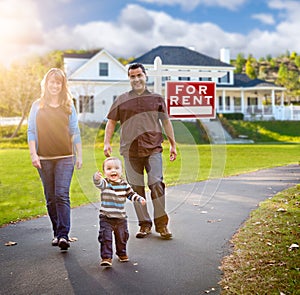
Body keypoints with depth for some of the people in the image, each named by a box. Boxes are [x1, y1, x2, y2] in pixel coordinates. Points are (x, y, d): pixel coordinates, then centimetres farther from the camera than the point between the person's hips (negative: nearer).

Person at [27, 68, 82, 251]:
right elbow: (31, 131, 6)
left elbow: (75, 132, 8)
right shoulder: (37, 105, 8)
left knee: (62, 195, -12)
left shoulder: (68, 106, 7)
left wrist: (79, 155, 5)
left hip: (65, 157, -1)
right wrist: (33, 154, -4)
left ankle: (64, 235, -14)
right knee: (51, 198, 7)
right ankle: (57, 233, 17)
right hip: (44, 158, 2)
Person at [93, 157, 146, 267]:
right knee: (105, 237, -10)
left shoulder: (124, 184, 2)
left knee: (122, 237, 17)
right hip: (106, 217, -3)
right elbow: (99, 183, -33)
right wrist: (96, 178, -56)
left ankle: (122, 253, 40)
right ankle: (106, 257, 0)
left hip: (121, 217, 4)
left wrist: (140, 199, -2)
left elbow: (131, 194, 15)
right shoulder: (105, 183, -10)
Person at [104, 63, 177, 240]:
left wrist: (173, 145, 15)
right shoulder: (122, 100, 12)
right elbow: (111, 122, 14)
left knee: (156, 184, -11)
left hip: (153, 149, -1)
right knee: (136, 188, 2)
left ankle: (161, 223, 0)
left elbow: (166, 122, 16)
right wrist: (107, 142, 2)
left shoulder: (157, 99, 12)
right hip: (130, 150, 1)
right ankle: (144, 224, 13)